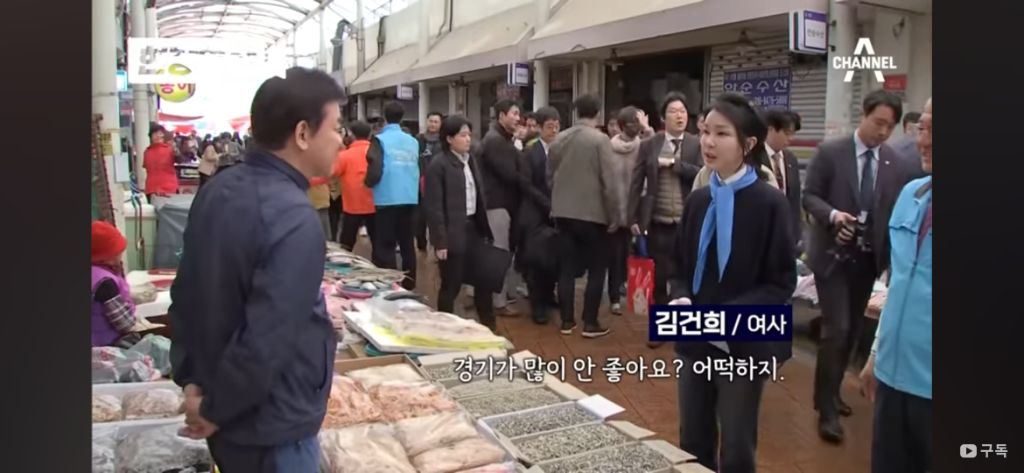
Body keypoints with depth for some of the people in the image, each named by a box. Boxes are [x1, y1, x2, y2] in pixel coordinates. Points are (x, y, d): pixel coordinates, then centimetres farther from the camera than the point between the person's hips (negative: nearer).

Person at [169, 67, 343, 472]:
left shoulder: (218, 190, 1)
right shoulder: (294, 220, -27)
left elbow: (186, 293, 7)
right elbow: (268, 341, -29)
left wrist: (190, 379, 7)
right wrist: (215, 410, -14)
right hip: (271, 430, -8)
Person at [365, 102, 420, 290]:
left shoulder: (380, 140, -8)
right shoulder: (413, 141, 5)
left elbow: (375, 171, -15)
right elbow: (418, 169, 10)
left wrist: (368, 182, 5)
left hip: (387, 199, -5)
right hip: (410, 198, 5)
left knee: (385, 247, 3)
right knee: (407, 244, 13)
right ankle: (408, 286, 20)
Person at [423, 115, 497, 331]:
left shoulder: (470, 161, 11)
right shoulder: (439, 165, -12)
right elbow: (433, 207, -14)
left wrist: (485, 228, 9)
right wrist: (440, 241, -17)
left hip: (474, 228, 7)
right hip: (453, 233, -7)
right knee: (451, 285, 3)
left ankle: (488, 325, 26)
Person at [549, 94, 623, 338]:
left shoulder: (559, 139, 4)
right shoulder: (600, 140, -12)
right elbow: (609, 181, -15)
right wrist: (615, 216, -7)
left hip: (563, 213, 5)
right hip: (593, 214, -5)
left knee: (567, 267, 10)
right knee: (597, 269, 5)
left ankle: (567, 321, 14)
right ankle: (590, 324, 5)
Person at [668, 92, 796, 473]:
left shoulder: (769, 203, -13)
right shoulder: (698, 200, 4)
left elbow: (782, 282, -11)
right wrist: (681, 299, -11)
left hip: (742, 345, -5)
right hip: (695, 341, 5)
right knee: (692, 442, 17)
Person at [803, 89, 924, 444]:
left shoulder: (900, 165, 2)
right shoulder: (830, 152, -6)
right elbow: (809, 196, -6)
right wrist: (833, 214, -24)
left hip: (869, 257, 4)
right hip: (833, 254, -4)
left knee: (852, 331, 13)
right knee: (836, 329, -9)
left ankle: (830, 392, 31)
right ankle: (827, 408, 2)